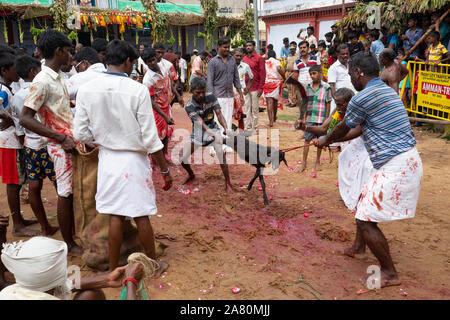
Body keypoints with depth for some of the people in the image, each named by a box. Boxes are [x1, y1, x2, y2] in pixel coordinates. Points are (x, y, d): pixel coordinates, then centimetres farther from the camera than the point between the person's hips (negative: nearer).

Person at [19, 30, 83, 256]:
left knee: (73, 190, 18)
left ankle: (74, 232, 34)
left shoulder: (58, 76, 9)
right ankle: (69, 244, 17)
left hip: (71, 139, 8)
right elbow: (25, 118, -22)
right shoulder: (42, 81, -18)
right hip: (61, 144, -8)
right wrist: (61, 138, -23)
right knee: (66, 193, 2)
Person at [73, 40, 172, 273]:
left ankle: (113, 270, 28)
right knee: (141, 216, 11)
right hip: (133, 160, -3)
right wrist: (165, 170, -3)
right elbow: (150, 138, -14)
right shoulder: (137, 90, -15)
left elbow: (80, 134, -1)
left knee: (114, 216, 15)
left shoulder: (86, 90, -5)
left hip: (107, 158, 3)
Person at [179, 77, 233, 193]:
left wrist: (226, 128, -36)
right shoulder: (189, 106, -20)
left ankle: (228, 183, -14)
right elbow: (201, 124, -31)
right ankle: (191, 175, 26)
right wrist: (215, 135, -47)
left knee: (221, 152, -27)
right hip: (198, 133, 1)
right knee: (181, 156, -7)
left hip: (213, 129, 0)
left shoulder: (211, 97, -12)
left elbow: (219, 114, -16)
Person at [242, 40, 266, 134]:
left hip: (255, 88, -4)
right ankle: (248, 127, 14)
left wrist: (260, 88, -11)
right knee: (247, 109, 7)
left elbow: (262, 74, -5)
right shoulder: (244, 59, 12)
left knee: (255, 109, 2)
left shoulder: (259, 58, -2)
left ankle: (255, 128, 10)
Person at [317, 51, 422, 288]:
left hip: (394, 167, -10)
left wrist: (325, 140, 22)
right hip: (409, 160, 10)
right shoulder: (387, 91, 15)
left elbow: (343, 129, 2)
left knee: (366, 220, -3)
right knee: (364, 201, 26)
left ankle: (390, 274, 11)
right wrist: (333, 140, 35)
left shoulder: (362, 98, -15)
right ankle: (358, 247, 45)